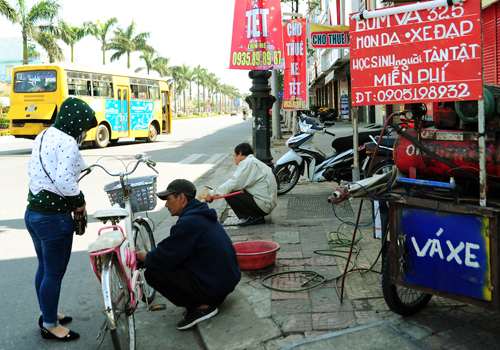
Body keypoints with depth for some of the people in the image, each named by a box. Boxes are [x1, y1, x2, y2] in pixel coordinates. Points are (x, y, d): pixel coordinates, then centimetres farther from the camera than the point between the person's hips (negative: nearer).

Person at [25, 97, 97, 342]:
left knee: (44, 269, 23)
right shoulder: (67, 142, -19)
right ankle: (50, 326, 20)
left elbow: (34, 171, 16)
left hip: (33, 211, 10)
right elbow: (64, 181, -27)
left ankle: (47, 314, 39)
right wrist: (79, 201, -10)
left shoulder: (43, 136, 11)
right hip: (54, 218, -10)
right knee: (54, 273, 6)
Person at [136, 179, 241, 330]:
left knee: (152, 272, -9)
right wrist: (147, 256, 15)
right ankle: (207, 300, 12)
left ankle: (203, 307, -5)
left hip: (213, 287, -10)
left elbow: (165, 258, -17)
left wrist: (138, 255, 0)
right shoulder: (203, 215, 12)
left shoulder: (188, 223, -21)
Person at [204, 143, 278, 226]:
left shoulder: (247, 163, -11)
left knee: (229, 194, -15)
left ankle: (254, 217, -7)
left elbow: (234, 183, -16)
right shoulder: (255, 162, 20)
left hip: (264, 205, -10)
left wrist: (212, 193, -8)